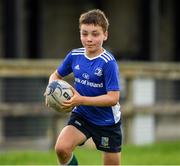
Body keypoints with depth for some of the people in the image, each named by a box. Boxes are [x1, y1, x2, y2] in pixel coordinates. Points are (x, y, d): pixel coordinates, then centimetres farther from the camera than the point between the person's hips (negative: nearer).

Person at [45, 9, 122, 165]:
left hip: (107, 121, -3)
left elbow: (113, 98, -24)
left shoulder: (108, 62, -20)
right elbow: (56, 75, 13)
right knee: (62, 148, -24)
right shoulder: (74, 56, -5)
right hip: (81, 115, 3)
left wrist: (81, 100, -30)